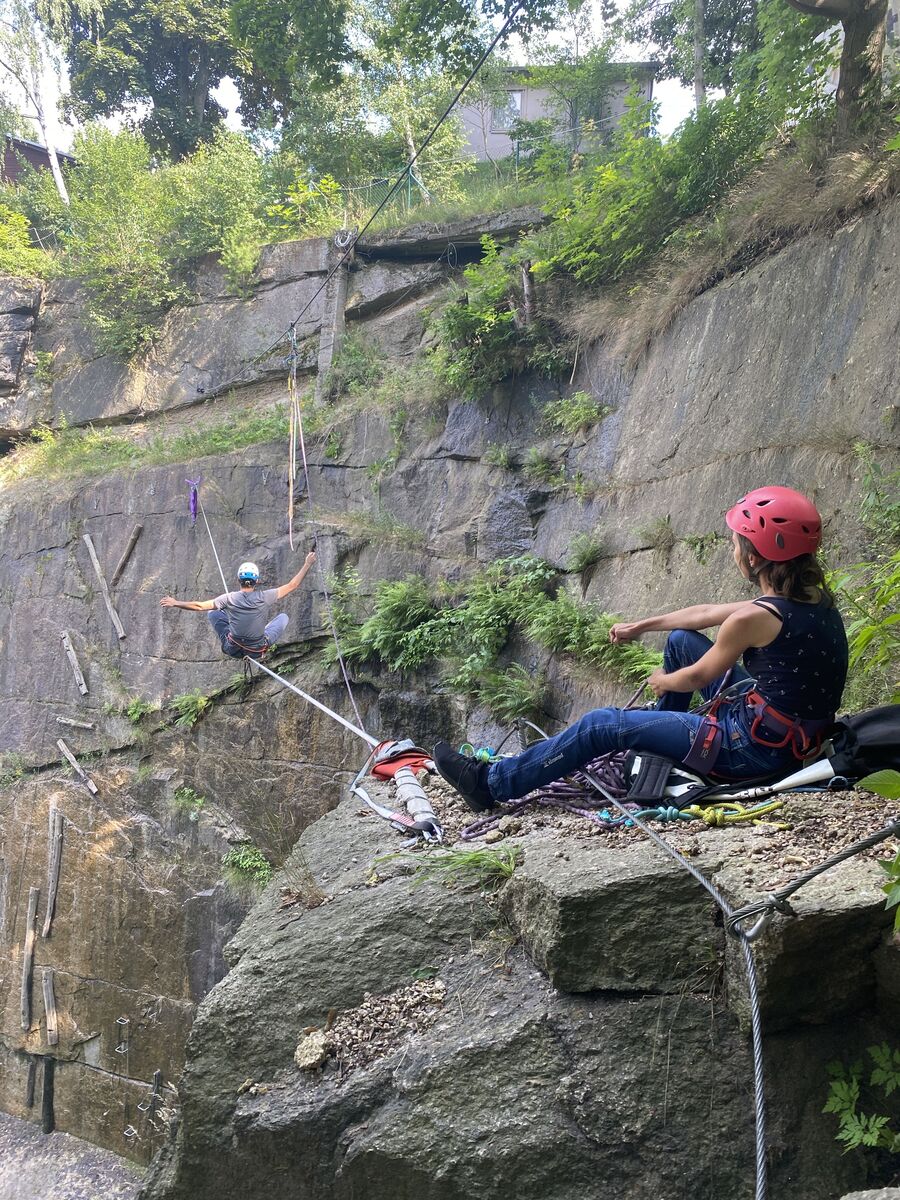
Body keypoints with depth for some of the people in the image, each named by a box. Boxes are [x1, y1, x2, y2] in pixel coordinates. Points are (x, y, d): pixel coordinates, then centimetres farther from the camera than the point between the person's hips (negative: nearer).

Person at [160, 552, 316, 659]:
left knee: (213, 612, 20)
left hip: (233, 649, 1)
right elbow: (293, 585, -11)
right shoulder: (264, 598, -19)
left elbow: (200, 606, -11)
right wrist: (307, 564, -2)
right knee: (283, 617, 19)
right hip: (258, 651, 0)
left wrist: (175, 603, 3)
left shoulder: (229, 598, -17)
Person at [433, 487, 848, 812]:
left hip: (759, 748, -9)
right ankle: (659, 740, 42)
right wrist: (641, 626, 23)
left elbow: (695, 678, -9)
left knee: (602, 725, -6)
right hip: (793, 732, 9)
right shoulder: (813, 597, 4)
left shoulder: (756, 617, -24)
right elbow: (707, 613, 14)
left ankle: (491, 784, 4)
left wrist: (662, 682, 14)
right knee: (680, 640, 21)